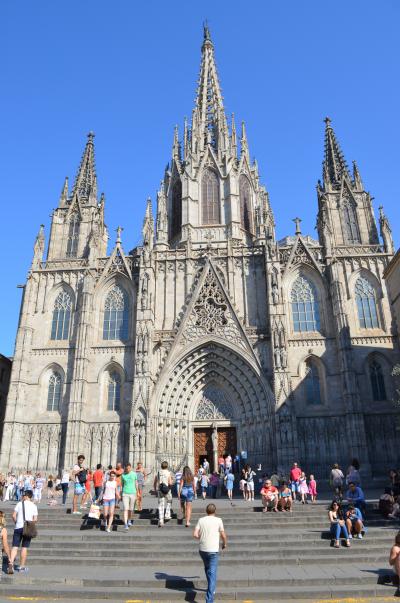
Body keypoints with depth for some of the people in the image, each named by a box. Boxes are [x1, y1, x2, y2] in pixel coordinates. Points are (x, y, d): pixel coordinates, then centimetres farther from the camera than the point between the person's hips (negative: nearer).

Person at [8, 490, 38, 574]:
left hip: (18, 528, 0)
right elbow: (35, 519, -1)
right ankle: (22, 566, 13)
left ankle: (11, 563, -14)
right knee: (24, 548, 8)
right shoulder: (34, 506, 3)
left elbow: (14, 516, -3)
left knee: (15, 547, 3)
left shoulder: (19, 504, 0)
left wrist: (16, 522, 13)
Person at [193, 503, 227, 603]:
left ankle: (211, 588, 42)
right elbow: (223, 535, -2)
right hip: (213, 550, -3)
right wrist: (225, 543, 18)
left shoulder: (201, 520, 1)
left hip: (202, 549, 4)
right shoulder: (218, 520, -5)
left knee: (207, 569, 26)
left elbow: (195, 534, -5)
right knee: (212, 574, -1)